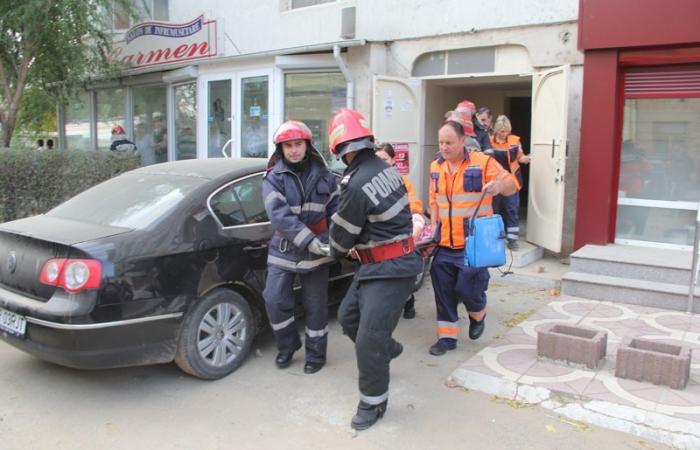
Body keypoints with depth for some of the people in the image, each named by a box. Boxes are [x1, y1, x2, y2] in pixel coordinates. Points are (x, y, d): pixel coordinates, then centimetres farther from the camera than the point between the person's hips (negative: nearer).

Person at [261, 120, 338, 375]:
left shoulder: (323, 174, 2)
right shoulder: (273, 177, -6)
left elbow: (335, 209, 8)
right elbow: (279, 216, -18)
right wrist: (311, 242, -27)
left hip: (317, 250, 1)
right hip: (284, 249, -1)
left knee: (315, 305, 6)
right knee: (275, 300, -3)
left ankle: (315, 354, 25)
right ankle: (288, 345, 23)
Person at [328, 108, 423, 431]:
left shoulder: (357, 185, -25)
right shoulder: (385, 167, 1)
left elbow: (342, 231, -10)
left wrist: (335, 251, 11)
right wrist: (355, 245, 15)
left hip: (390, 269, -10)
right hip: (379, 263, 10)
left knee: (368, 340, -2)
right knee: (348, 315, 22)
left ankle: (373, 403, 15)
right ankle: (387, 349, 44)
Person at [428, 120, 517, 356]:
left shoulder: (482, 162, -8)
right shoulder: (436, 167, 9)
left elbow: (511, 184, -7)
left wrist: (500, 185, -30)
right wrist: (434, 227, 7)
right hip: (445, 243, 5)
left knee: (467, 287, -6)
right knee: (443, 291, 6)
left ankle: (478, 315, 28)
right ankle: (447, 336, 20)